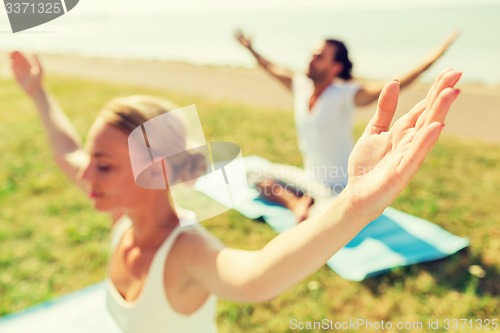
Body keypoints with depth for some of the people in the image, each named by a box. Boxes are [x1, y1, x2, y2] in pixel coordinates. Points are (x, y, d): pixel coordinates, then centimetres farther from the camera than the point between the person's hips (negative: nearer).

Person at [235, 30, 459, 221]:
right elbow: (272, 69, 16)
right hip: (310, 181, 7)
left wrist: (432, 58, -40)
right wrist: (251, 49, 27)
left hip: (339, 187, -6)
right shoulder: (300, 85, -2)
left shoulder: (345, 94, -20)